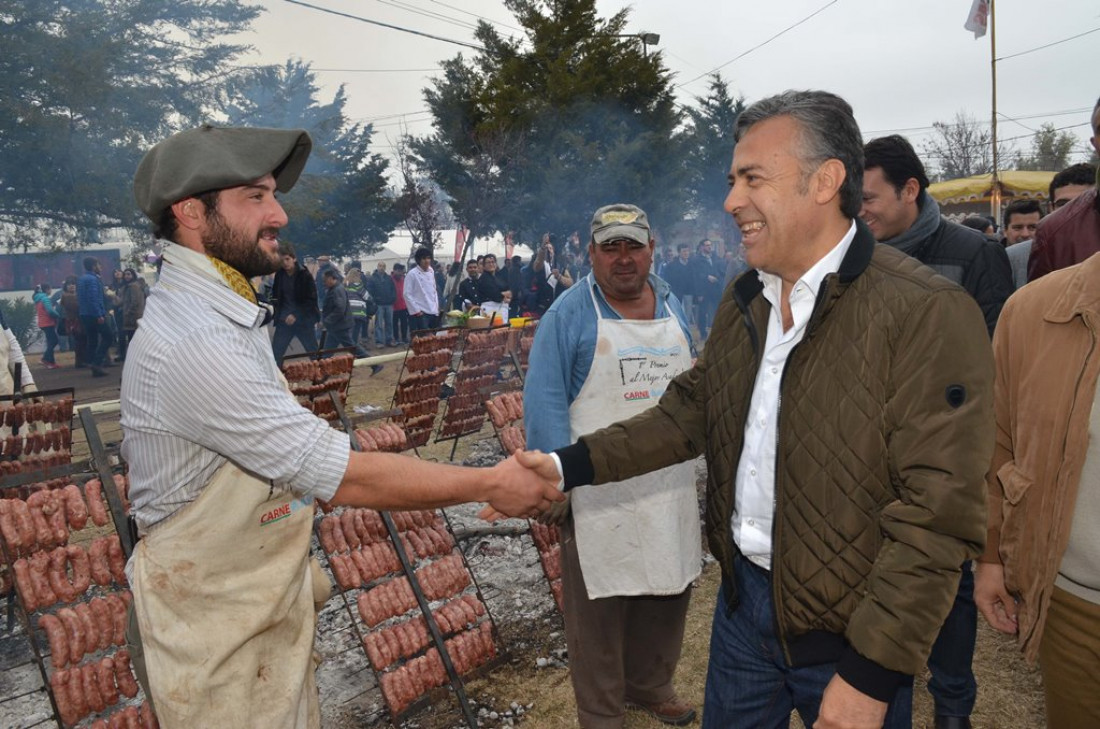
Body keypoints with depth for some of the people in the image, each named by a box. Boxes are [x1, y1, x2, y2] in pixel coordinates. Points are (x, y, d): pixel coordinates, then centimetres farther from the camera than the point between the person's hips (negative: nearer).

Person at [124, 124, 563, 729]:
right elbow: (344, 477, -28)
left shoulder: (221, 316, 6)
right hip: (215, 631, -9)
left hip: (268, 607, 9)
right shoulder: (194, 343, -28)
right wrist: (491, 484, -20)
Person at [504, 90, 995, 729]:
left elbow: (938, 514, -22)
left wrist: (872, 674, -19)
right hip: (743, 597, 6)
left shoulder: (930, 315, -21)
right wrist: (570, 465, -4)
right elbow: (690, 411, 7)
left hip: (848, 631, -6)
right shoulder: (744, 302, 3)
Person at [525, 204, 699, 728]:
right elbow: (545, 402, -12)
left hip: (671, 487, 6)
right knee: (599, 604, 5)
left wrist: (693, 454, 15)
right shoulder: (569, 313, -9)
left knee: (668, 592, 18)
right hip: (600, 493, -6)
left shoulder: (671, 306, 10)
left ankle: (651, 686, 42)